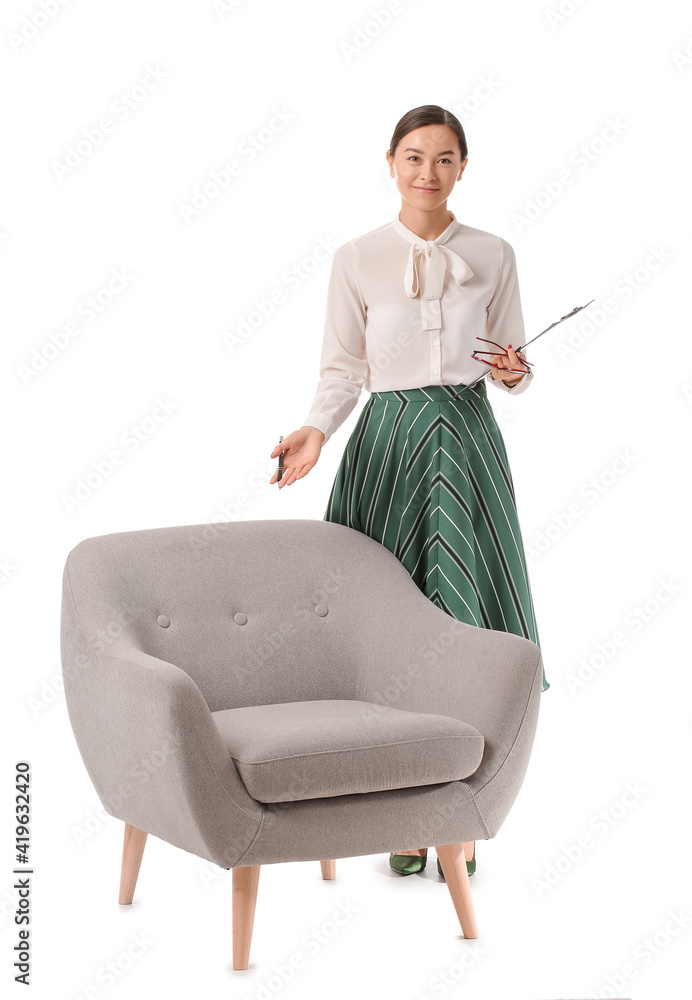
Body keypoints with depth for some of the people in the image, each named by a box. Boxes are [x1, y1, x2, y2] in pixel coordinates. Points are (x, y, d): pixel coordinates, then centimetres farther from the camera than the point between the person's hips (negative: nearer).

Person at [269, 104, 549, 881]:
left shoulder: (492, 255, 7)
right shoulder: (356, 259, 4)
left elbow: (514, 360, 12)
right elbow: (342, 367, 4)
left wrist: (517, 373, -11)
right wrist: (315, 431, -13)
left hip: (466, 437, 0)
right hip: (387, 438, 0)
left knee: (463, 613, -6)